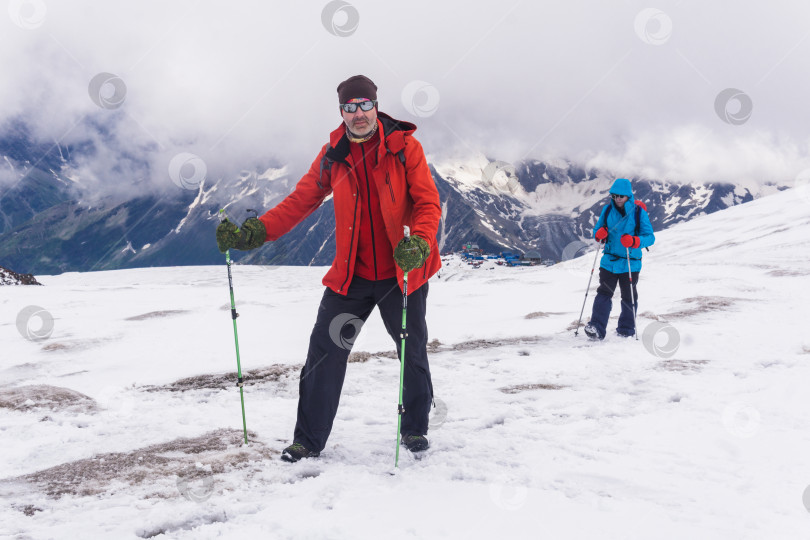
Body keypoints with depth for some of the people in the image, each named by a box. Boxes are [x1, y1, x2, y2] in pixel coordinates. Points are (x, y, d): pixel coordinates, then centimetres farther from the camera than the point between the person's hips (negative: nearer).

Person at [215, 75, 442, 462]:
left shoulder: (405, 148, -8)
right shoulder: (332, 156, 1)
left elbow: (428, 202, -11)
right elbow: (300, 201, 1)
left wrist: (419, 244, -31)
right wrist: (253, 233, -11)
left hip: (401, 273, -1)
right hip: (351, 276, 2)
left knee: (413, 352, 12)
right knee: (325, 350, -3)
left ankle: (414, 428, 34)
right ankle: (309, 440, 9)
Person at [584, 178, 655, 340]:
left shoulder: (639, 212, -7)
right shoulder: (607, 210, 4)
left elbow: (650, 237, -8)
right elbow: (598, 229, 14)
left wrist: (634, 241, -27)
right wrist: (599, 234, -11)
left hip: (630, 263, -2)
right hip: (609, 260, 2)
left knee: (629, 297, 9)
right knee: (604, 293, -7)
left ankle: (627, 329, 22)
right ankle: (597, 328, -12)